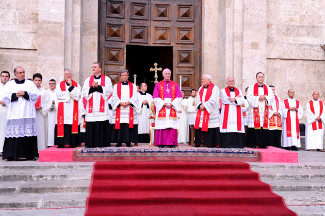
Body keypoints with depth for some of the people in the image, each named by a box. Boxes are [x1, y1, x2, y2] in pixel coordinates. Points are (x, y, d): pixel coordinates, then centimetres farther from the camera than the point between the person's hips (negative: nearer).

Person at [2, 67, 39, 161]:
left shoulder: (30, 83, 14)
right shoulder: (9, 84, 16)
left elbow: (36, 95, 4)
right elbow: (5, 97, 7)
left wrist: (25, 93, -6)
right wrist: (15, 95, -7)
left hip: (27, 113, 0)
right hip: (14, 113, 1)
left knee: (28, 132, -7)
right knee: (14, 133, -6)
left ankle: (27, 154, -4)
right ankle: (11, 154, -3)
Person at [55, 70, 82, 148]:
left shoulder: (76, 85, 10)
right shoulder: (59, 85, 12)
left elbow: (78, 96, -5)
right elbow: (59, 95, -4)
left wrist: (71, 86, -9)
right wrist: (70, 94, -5)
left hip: (73, 109, 0)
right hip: (62, 110, 0)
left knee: (73, 125, -5)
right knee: (62, 126, -6)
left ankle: (73, 143, 0)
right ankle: (61, 143, -1)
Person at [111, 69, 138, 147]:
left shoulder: (133, 86, 14)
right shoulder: (116, 86, 14)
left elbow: (134, 97, 3)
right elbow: (114, 97, 4)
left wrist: (128, 102, -13)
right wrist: (121, 103, -13)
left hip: (129, 109, 0)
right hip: (119, 110, 0)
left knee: (129, 125, -5)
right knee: (119, 125, -5)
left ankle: (128, 142, 0)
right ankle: (118, 142, 1)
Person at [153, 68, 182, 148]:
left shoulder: (175, 85, 11)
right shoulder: (158, 85, 9)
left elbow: (179, 97, 5)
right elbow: (155, 98, 1)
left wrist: (172, 104, -10)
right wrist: (164, 104, -11)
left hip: (172, 108, 1)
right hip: (161, 108, -1)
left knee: (172, 126, -4)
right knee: (162, 126, -5)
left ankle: (172, 143, 0)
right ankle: (161, 143, -1)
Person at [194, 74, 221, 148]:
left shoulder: (215, 88, -2)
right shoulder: (201, 89, 18)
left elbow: (213, 100, -13)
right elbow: (197, 99, 9)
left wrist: (204, 106, -15)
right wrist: (200, 105, -9)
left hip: (211, 112, -6)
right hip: (201, 112, 6)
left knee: (211, 127, -7)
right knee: (199, 126, 2)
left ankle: (213, 143, 0)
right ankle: (198, 142, 8)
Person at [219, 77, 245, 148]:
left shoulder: (239, 91, 18)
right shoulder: (223, 91, 10)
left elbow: (242, 101, 2)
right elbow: (225, 100, -8)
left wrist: (234, 99, -14)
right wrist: (237, 98, -1)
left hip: (237, 114, 2)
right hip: (227, 114, -2)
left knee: (237, 128, -5)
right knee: (228, 128, -10)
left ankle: (238, 144, -2)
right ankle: (227, 144, -7)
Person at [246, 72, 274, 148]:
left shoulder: (268, 88, 18)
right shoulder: (251, 88, 9)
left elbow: (272, 97, 7)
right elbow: (249, 98, -3)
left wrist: (265, 98, -11)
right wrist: (258, 98, -13)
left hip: (264, 111, 3)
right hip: (255, 111, -3)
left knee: (264, 127, -3)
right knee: (255, 127, -8)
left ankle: (263, 144, 1)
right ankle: (253, 144, -4)